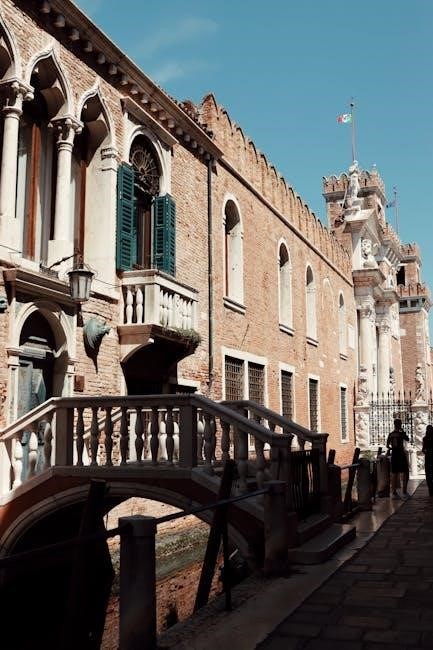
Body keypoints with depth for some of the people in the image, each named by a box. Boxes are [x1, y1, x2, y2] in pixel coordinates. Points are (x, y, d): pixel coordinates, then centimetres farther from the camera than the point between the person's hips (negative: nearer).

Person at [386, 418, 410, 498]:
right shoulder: (401, 434, -10)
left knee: (394, 474, 7)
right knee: (405, 473, 3)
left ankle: (394, 492, 7)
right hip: (401, 455, -5)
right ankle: (404, 492, 0)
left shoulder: (390, 434, 4)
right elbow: (407, 439, 7)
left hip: (394, 455, 5)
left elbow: (387, 445, 6)